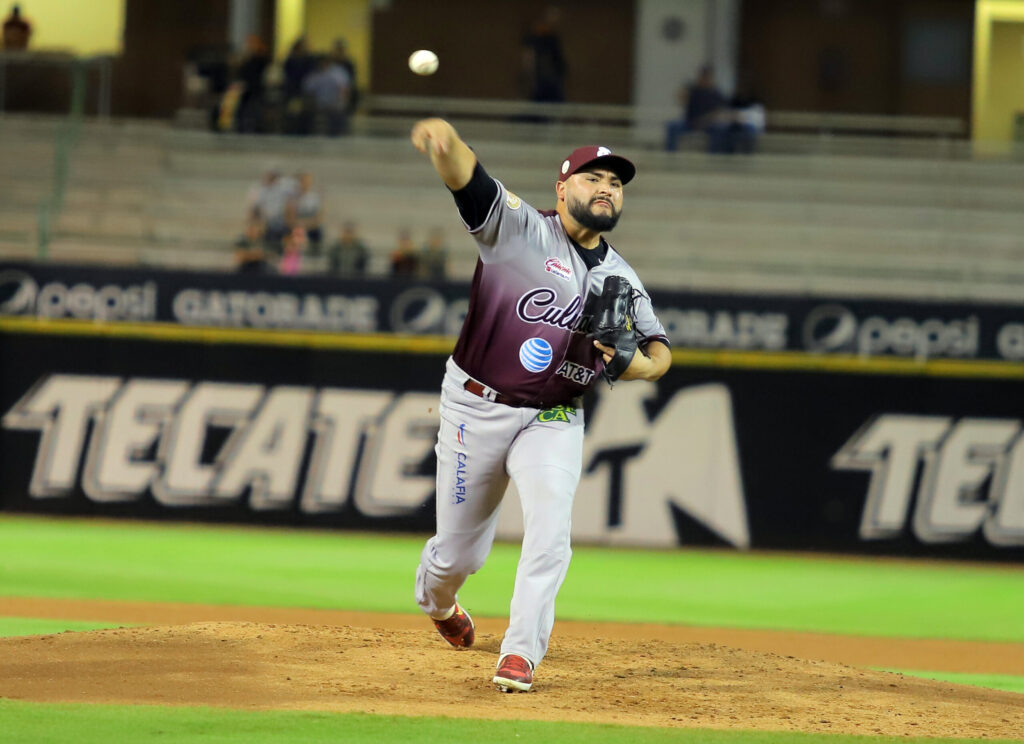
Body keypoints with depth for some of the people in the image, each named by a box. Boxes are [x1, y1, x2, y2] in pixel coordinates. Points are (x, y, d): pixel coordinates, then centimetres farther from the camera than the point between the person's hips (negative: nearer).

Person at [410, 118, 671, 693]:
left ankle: (521, 653, -12)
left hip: (553, 420, 3)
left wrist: (641, 364, -17)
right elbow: (466, 176, -25)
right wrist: (445, 142, -50)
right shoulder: (520, 229, -9)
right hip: (476, 408, -3)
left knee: (551, 530, -20)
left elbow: (660, 351, 10)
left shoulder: (623, 281, 5)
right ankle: (437, 602, 43)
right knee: (460, 552, 7)